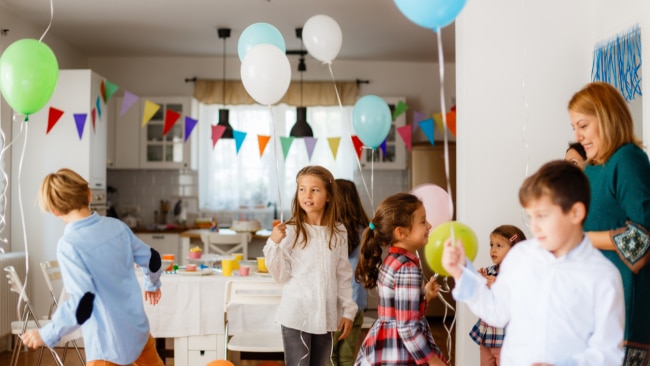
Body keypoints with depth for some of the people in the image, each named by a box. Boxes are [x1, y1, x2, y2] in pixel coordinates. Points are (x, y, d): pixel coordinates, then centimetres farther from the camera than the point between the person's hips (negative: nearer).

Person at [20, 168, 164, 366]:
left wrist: (47, 334, -14)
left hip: (108, 342, -6)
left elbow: (82, 304, -27)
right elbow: (151, 259, 10)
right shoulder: (117, 225, -3)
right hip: (137, 328, 6)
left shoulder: (69, 244, -21)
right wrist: (153, 284, 31)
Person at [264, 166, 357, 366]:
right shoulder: (290, 231, -10)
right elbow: (281, 275, -8)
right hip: (297, 316, -4)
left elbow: (344, 275, 8)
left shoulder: (338, 232, 3)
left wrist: (348, 311, 6)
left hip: (326, 316, 4)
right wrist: (274, 244, -21)